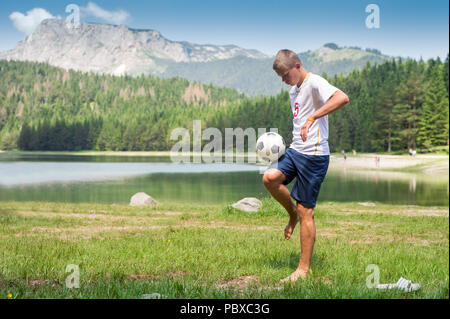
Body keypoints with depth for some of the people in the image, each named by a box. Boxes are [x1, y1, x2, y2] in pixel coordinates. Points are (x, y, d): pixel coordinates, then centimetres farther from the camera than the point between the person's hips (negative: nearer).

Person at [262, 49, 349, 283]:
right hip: (295, 150, 8)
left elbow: (342, 98, -30)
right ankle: (292, 214, 10)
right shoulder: (294, 90, 17)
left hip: (314, 155, -8)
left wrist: (312, 117, -34)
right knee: (270, 177, -17)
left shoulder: (314, 83, -12)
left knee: (306, 211, -3)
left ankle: (304, 268, 7)